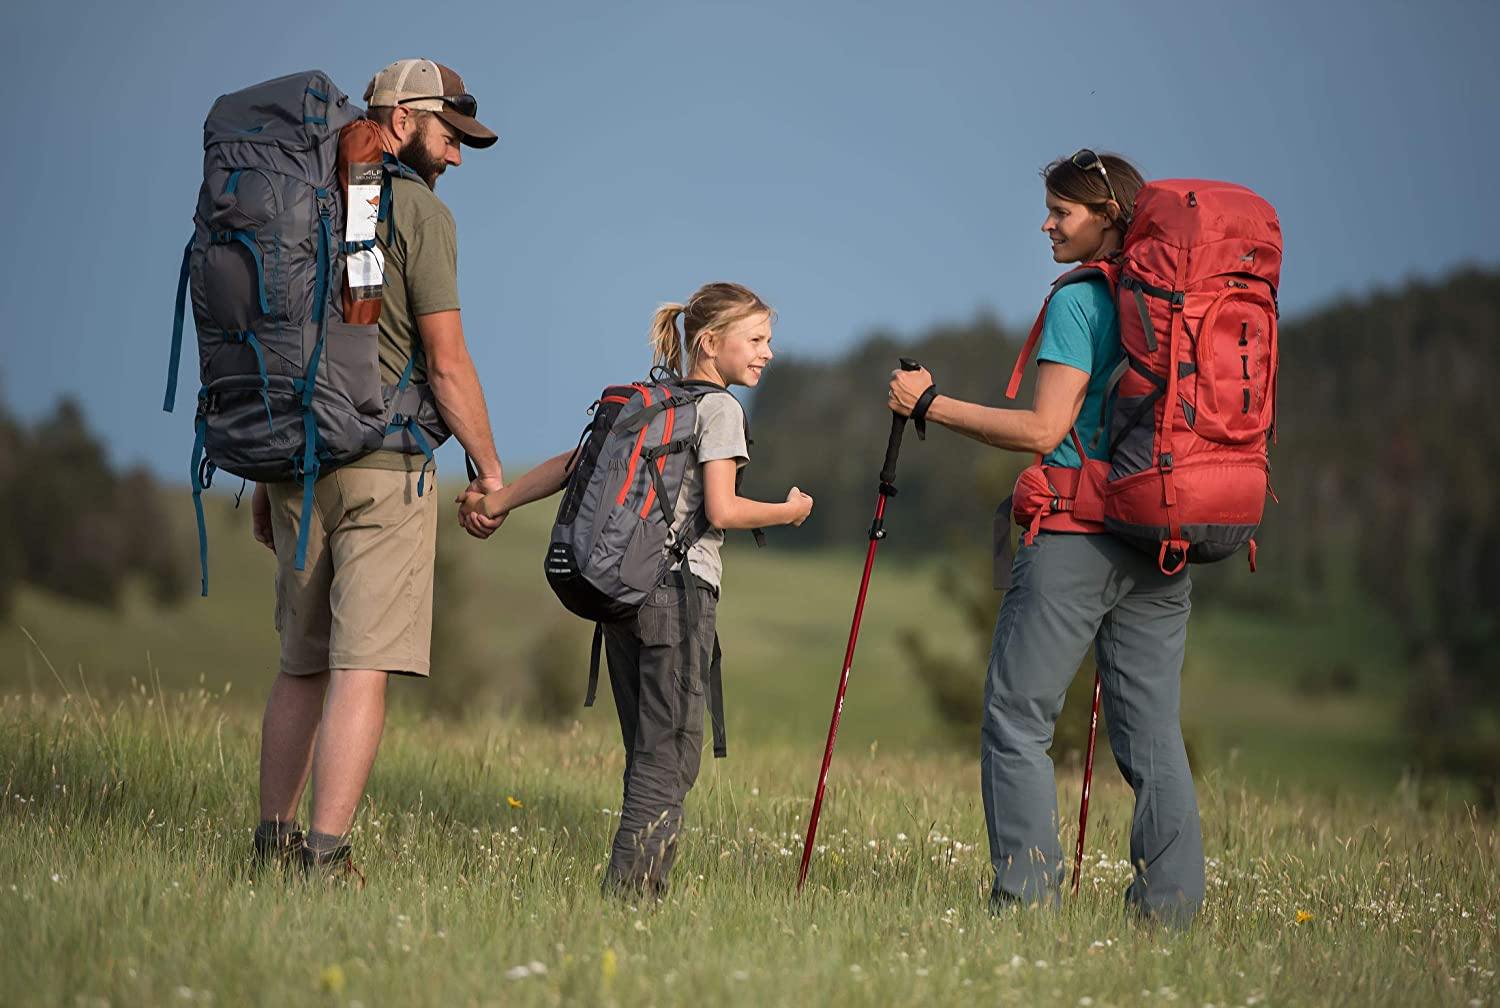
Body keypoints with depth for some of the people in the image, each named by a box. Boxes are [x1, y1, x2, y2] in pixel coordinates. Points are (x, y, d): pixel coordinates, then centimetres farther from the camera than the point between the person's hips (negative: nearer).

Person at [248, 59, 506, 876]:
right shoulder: (417, 210, -6)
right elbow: (446, 364, -10)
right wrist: (489, 471, -1)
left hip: (297, 467, 7)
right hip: (383, 467, -7)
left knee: (302, 662, 15)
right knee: (361, 668, -8)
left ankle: (274, 840, 18)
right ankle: (326, 856, -12)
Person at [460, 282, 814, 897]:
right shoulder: (717, 406, -4)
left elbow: (572, 463, 17)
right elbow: (721, 510, -12)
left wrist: (497, 501, 24)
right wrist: (789, 511, 3)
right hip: (678, 590, -8)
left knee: (647, 754, 11)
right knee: (669, 757, -6)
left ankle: (632, 887, 9)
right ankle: (629, 888, -13)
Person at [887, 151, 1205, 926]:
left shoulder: (1079, 301, -9)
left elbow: (1043, 430, -13)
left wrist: (930, 404, -6)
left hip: (1075, 540, -7)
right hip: (1163, 539, 7)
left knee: (1017, 716, 0)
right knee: (1151, 727, 8)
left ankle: (1027, 893, -5)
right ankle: (1171, 902, 5)